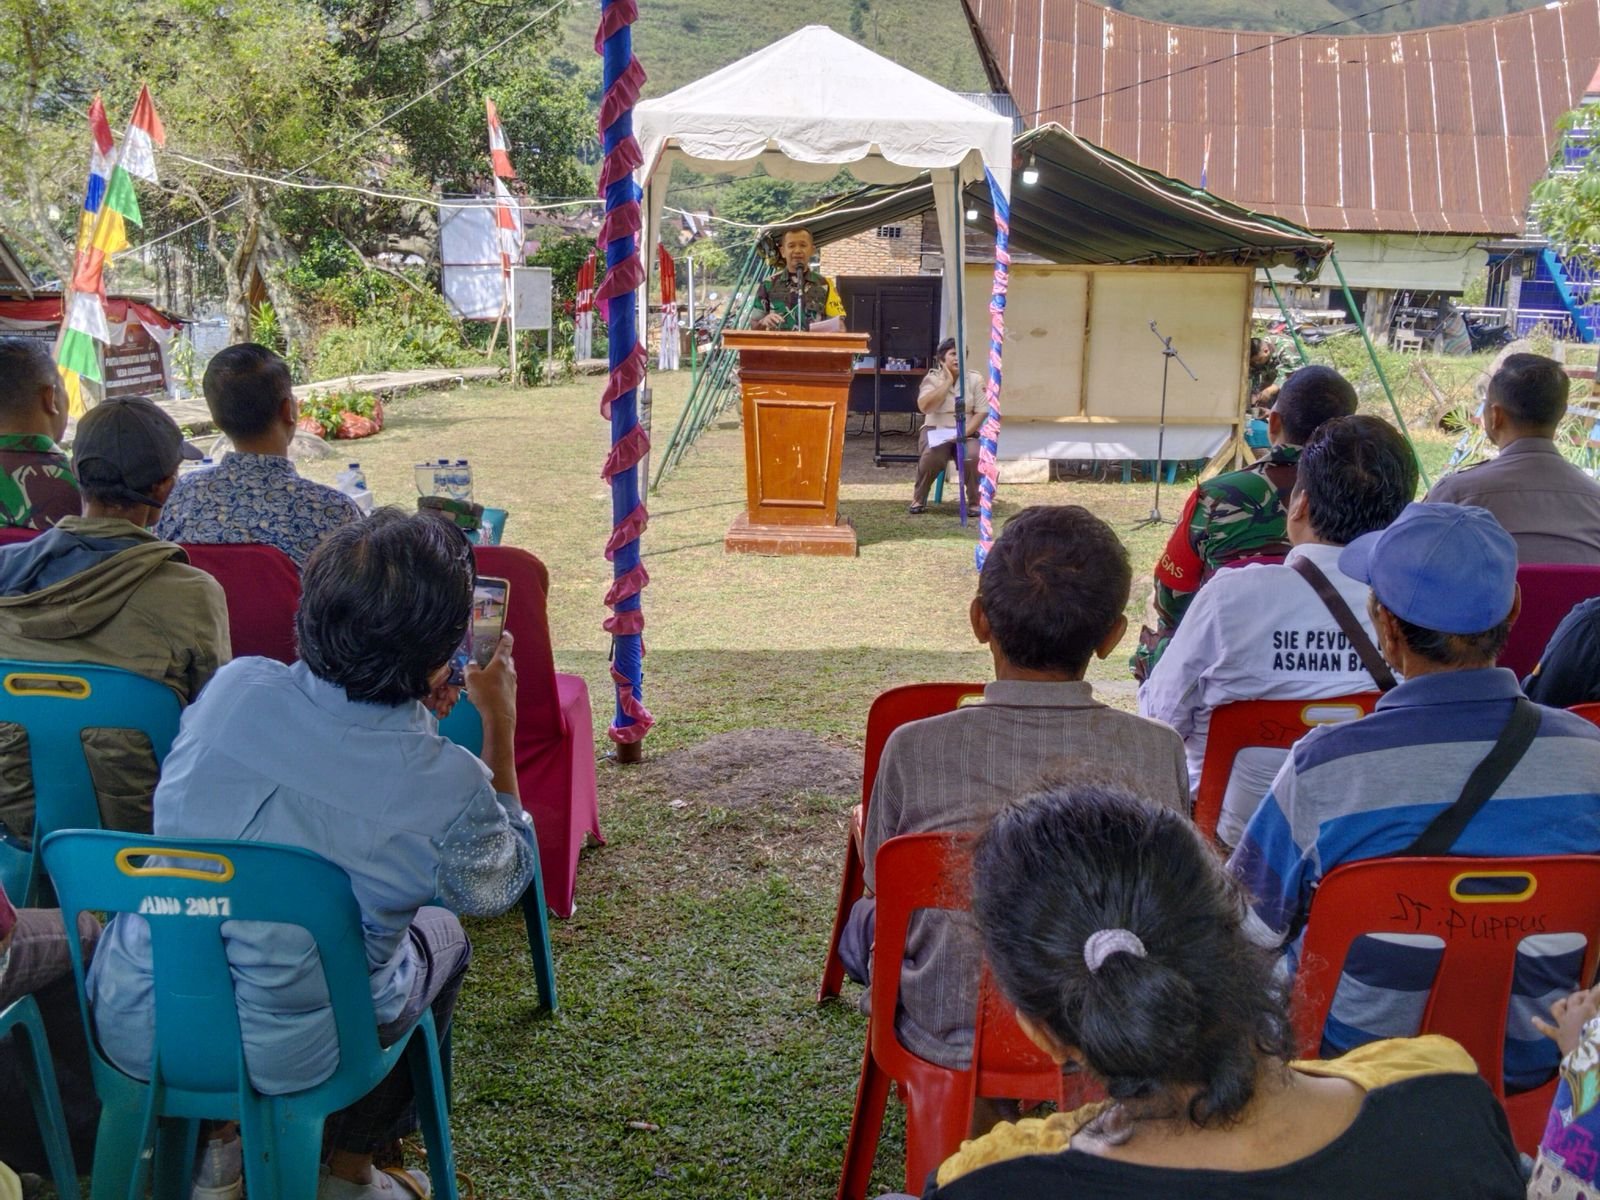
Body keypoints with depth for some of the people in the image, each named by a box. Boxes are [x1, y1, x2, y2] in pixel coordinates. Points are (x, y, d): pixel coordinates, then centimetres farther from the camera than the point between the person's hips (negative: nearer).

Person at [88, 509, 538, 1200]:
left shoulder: (233, 686, -15)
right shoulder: (445, 787, -25)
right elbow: (502, 886, -1)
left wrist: (404, 708, 9)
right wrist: (501, 723, 1)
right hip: (282, 1061, -3)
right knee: (442, 933, 25)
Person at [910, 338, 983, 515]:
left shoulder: (975, 379, 4)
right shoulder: (932, 379, 1)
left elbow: (980, 413, -2)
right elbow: (925, 407, -17)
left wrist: (965, 433, -18)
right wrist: (948, 381, -13)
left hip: (966, 433, 1)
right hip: (936, 431, -1)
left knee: (973, 456, -32)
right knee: (933, 457, -34)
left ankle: (975, 502, -9)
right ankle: (919, 499, -8)